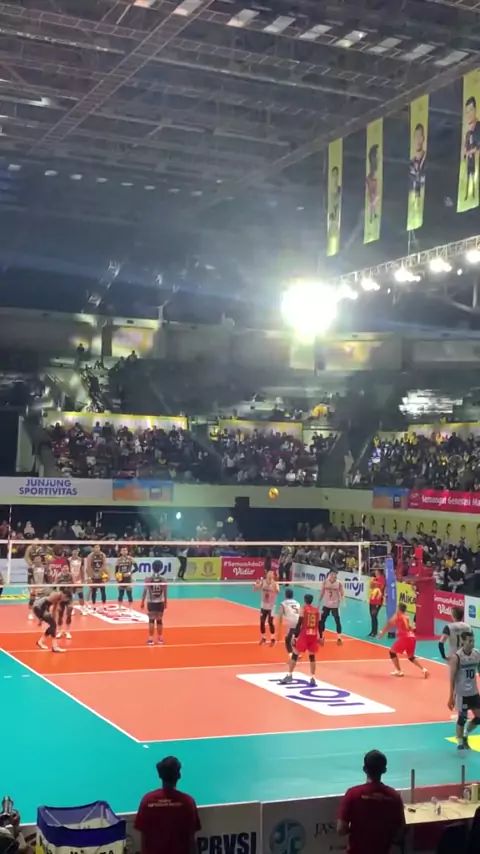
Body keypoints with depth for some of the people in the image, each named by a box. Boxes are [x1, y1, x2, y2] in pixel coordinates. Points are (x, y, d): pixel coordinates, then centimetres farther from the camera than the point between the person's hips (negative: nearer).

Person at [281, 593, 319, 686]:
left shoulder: (303, 609, -4)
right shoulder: (317, 610, 9)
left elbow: (299, 623, -10)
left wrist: (295, 636, -9)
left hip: (304, 634, -4)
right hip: (314, 635, 4)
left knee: (295, 655, 4)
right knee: (312, 656, 12)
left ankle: (289, 675, 2)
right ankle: (313, 678, 8)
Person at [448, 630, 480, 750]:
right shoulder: (456, 657, -17)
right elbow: (452, 678, -14)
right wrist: (451, 697, -15)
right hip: (462, 693, -6)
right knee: (462, 718, 1)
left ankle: (464, 735, 32)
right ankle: (460, 742, 17)